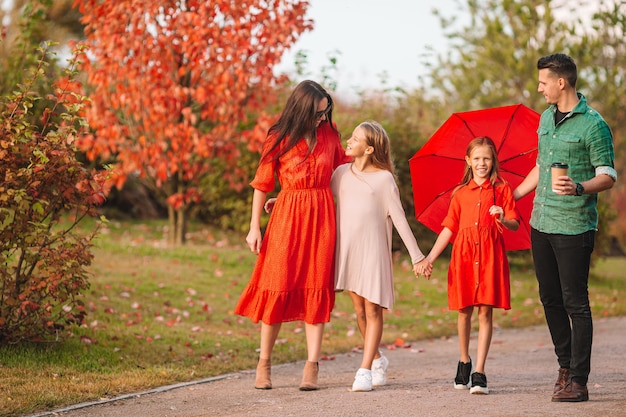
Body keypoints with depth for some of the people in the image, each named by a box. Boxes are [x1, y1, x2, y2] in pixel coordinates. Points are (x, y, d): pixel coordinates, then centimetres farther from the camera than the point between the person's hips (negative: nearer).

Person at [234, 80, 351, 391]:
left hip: (321, 215, 2)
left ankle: (312, 366, -1)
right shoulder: (279, 139, -3)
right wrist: (254, 227, -1)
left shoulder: (329, 134, 5)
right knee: (278, 286, -1)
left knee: (316, 288, -1)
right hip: (287, 216, -2)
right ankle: (264, 363, 10)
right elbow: (262, 184, 1)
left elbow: (344, 164, 22)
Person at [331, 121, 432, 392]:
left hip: (373, 249, -4)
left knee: (373, 310, -5)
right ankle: (377, 359, 27)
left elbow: (399, 219, 0)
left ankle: (365, 370, -6)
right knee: (359, 310, 8)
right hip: (347, 248, 4)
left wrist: (416, 255, -1)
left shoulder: (383, 179, -1)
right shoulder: (342, 173, 10)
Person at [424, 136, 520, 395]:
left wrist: (503, 219, -19)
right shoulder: (460, 193, 12)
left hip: (490, 254, -2)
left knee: (485, 312, -5)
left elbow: (515, 225, 3)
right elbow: (449, 228, 12)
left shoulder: (501, 189, 6)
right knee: (464, 311, 5)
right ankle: (464, 362, 27)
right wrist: (430, 257, 6)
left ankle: (479, 373, -5)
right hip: (464, 254, 2)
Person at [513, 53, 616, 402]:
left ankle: (578, 381, -4)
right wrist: (511, 197, 26)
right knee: (551, 300, 12)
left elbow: (608, 176, -10)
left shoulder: (593, 125, -10)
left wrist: (579, 187, -28)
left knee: (576, 303, -6)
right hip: (541, 224, 7)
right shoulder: (546, 117, 13)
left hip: (574, 228, -7)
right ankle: (566, 364, 25)